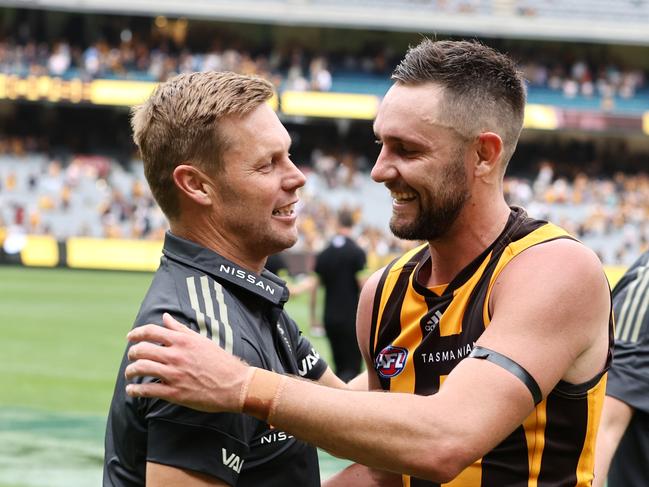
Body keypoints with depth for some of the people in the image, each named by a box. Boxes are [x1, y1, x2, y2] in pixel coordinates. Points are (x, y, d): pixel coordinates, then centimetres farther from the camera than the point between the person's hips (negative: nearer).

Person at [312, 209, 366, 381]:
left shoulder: (323, 255, 5)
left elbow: (315, 287, 7)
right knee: (352, 369, -5)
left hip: (330, 317, 4)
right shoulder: (357, 252, -8)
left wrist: (313, 317, 15)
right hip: (352, 316, -4)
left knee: (340, 366, 15)